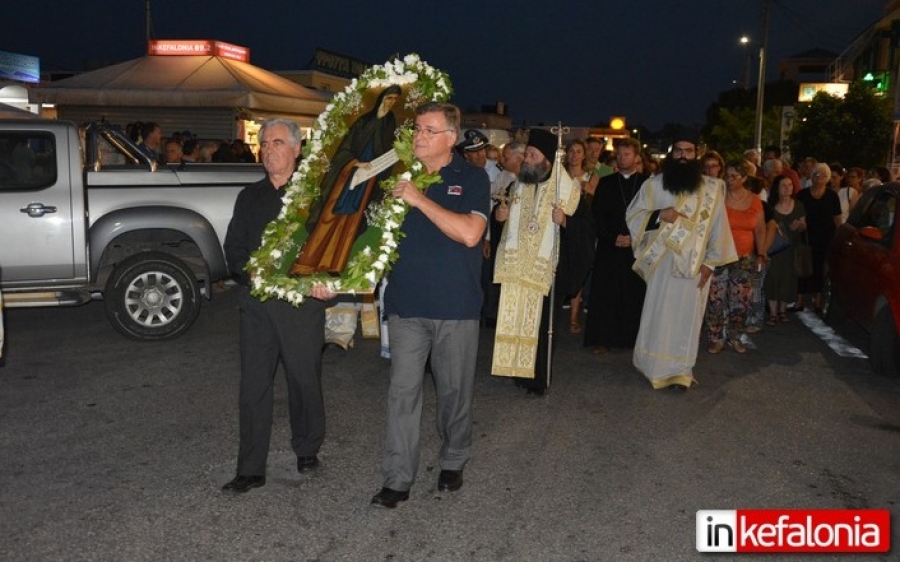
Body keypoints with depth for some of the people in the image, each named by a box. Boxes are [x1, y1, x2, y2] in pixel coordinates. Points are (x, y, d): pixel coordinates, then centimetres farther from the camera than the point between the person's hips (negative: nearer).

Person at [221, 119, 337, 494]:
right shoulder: (250, 197, 16)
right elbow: (233, 249, 12)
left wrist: (325, 282, -22)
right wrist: (255, 274, -8)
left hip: (302, 302, -4)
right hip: (256, 304, 4)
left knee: (304, 380, 7)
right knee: (253, 385, 3)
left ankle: (307, 451, 27)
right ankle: (251, 470, 11)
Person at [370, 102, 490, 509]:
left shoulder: (471, 178, -4)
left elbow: (469, 234, -20)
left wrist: (419, 199, -20)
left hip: (456, 306, -2)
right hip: (406, 303, 3)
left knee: (455, 390, 12)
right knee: (403, 391, 2)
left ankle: (453, 462, 33)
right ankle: (397, 478, 11)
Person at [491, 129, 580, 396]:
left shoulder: (566, 188, -8)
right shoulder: (520, 182, 9)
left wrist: (564, 220, -27)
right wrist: (501, 215, 1)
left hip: (541, 268, -5)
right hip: (513, 264, 5)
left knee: (536, 321, 0)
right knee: (513, 317, 9)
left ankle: (537, 378, 13)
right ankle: (517, 369, 23)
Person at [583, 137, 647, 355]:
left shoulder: (647, 183, 7)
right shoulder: (606, 183, 11)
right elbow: (597, 214, 4)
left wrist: (635, 237, -9)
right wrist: (613, 237, -7)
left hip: (637, 247, -1)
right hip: (608, 247, 1)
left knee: (635, 294, 0)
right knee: (604, 293, 0)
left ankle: (633, 338, 10)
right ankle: (602, 339, 6)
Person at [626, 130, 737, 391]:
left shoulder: (712, 188, 1)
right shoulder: (654, 184, 1)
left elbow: (718, 226, 2)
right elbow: (632, 215, 1)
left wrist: (710, 262, -4)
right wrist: (659, 215, -16)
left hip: (694, 265, 0)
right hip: (662, 263, 0)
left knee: (686, 316, 5)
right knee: (657, 314, 5)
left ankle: (681, 371, 13)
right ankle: (655, 366, 18)